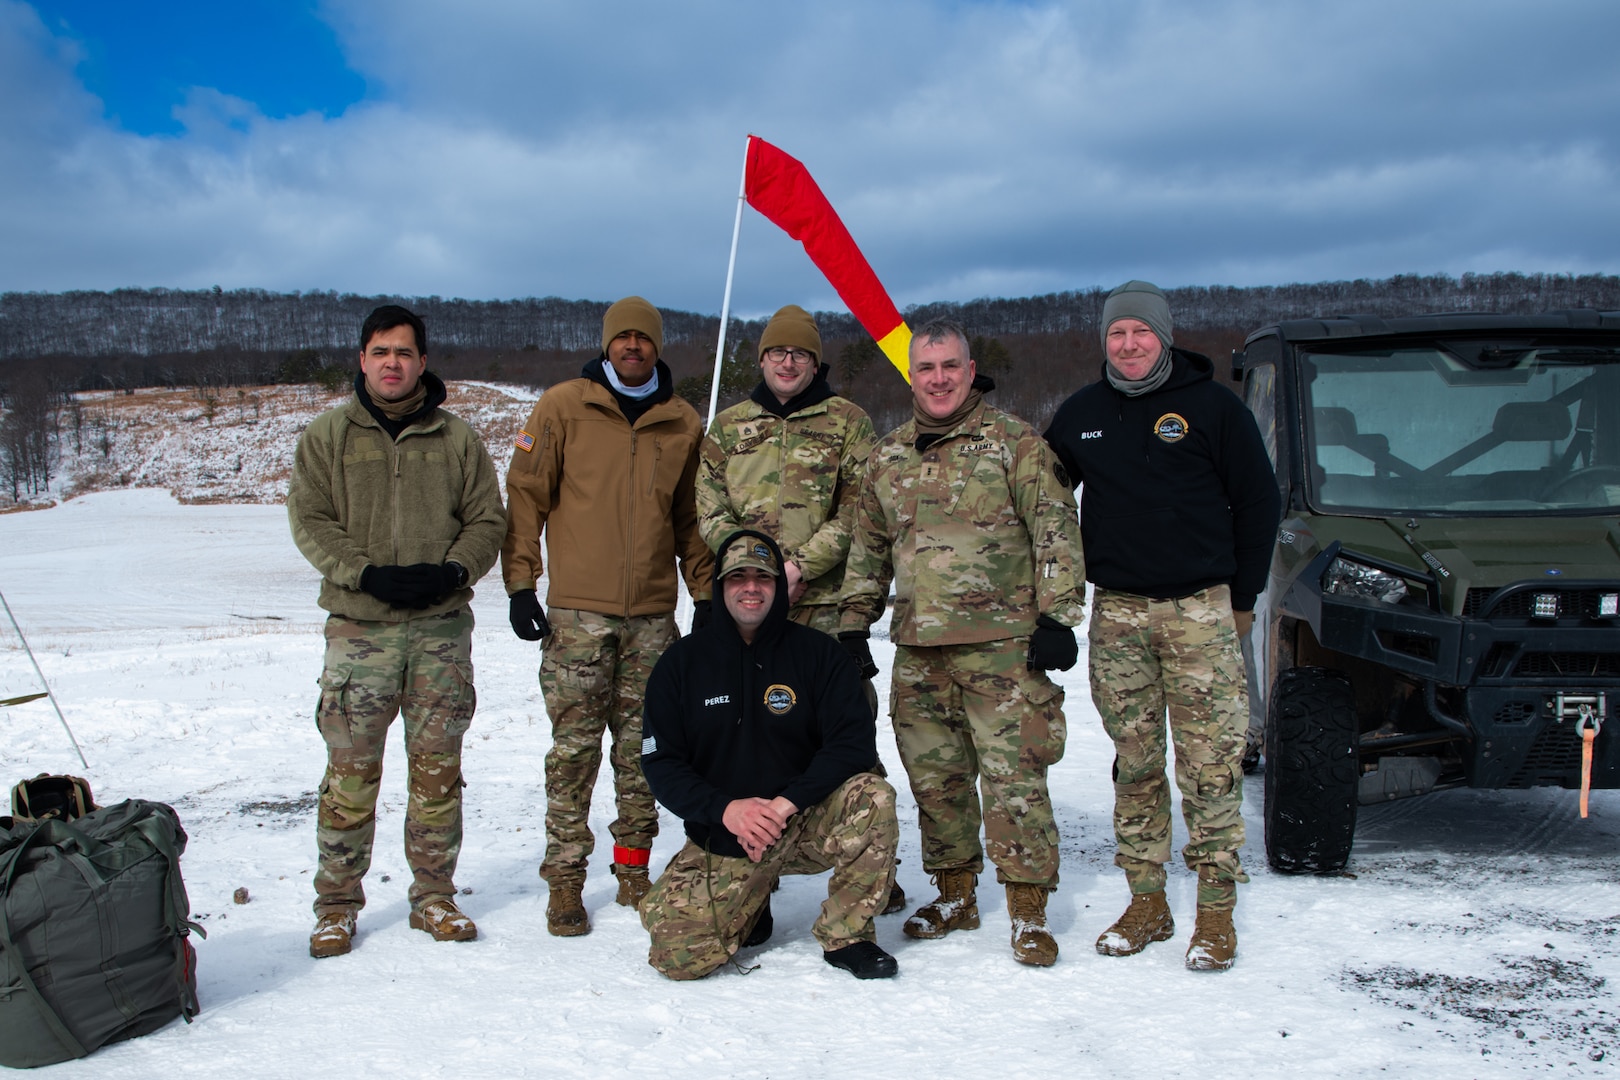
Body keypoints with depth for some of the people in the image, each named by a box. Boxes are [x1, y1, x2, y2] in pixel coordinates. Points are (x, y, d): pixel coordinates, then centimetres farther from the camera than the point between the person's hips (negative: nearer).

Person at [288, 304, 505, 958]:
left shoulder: (457, 440, 9)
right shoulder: (327, 436, 6)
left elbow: (487, 520, 7)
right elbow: (310, 522, 0)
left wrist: (452, 570, -11)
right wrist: (368, 574, -13)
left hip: (443, 628, 1)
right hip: (359, 629, -1)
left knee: (438, 769, 6)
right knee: (351, 773, 0)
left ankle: (434, 896, 18)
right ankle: (337, 904, 12)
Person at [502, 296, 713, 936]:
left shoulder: (683, 424, 11)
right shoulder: (563, 407, 3)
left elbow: (692, 519, 18)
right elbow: (525, 496, 2)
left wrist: (705, 594, 13)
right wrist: (520, 584, -4)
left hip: (654, 615, 3)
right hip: (578, 613, -2)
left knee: (642, 749, 6)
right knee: (574, 750, -2)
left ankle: (633, 871, 18)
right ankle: (565, 881, 5)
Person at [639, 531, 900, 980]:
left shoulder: (817, 652, -1)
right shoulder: (683, 661, 2)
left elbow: (855, 742, -10)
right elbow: (660, 763, -2)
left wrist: (787, 802, -23)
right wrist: (725, 808, -20)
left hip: (805, 822, 0)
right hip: (722, 833, 0)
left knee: (873, 796, -30)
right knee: (678, 954, -19)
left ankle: (847, 934, -10)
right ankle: (751, 906, 15)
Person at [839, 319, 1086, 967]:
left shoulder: (1013, 442, -1)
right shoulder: (887, 457, 15)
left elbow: (1055, 530, -5)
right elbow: (868, 549, 22)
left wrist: (1057, 617, -11)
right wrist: (854, 624, 17)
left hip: (1002, 645, -5)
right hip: (917, 651, 5)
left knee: (1013, 774, -7)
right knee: (934, 776, 10)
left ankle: (1029, 912, 3)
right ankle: (955, 896, 25)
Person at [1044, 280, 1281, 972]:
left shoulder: (1212, 408, 1)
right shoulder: (1081, 415, 11)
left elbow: (1258, 503, 4)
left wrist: (1242, 596, 2)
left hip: (1200, 609, -3)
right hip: (1116, 611, 3)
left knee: (1210, 765, -4)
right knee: (1134, 763, 7)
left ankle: (1216, 912, 4)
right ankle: (1147, 903, 16)